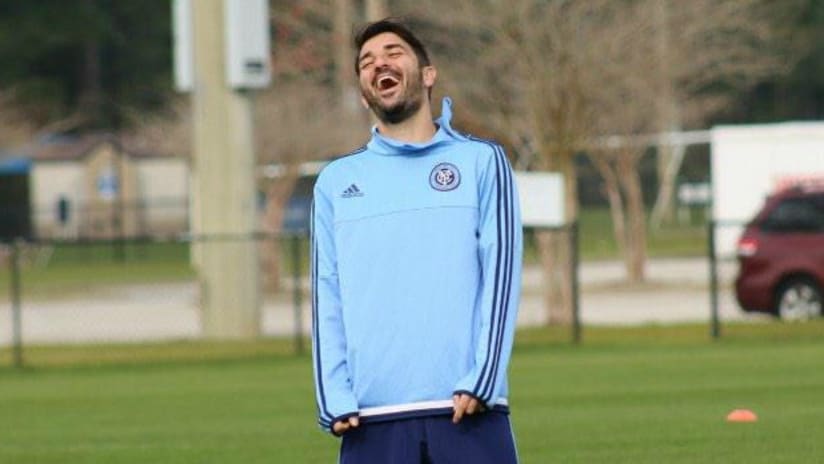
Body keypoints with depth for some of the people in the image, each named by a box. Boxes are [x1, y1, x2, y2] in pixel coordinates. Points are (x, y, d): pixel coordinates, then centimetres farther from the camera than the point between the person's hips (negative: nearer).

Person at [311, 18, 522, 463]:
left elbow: (499, 275, 2)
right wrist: (335, 400, -3)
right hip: (371, 420, 2)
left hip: (469, 412, -2)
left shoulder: (480, 161, 10)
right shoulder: (336, 180, 15)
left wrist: (479, 381, -10)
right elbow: (328, 297, 9)